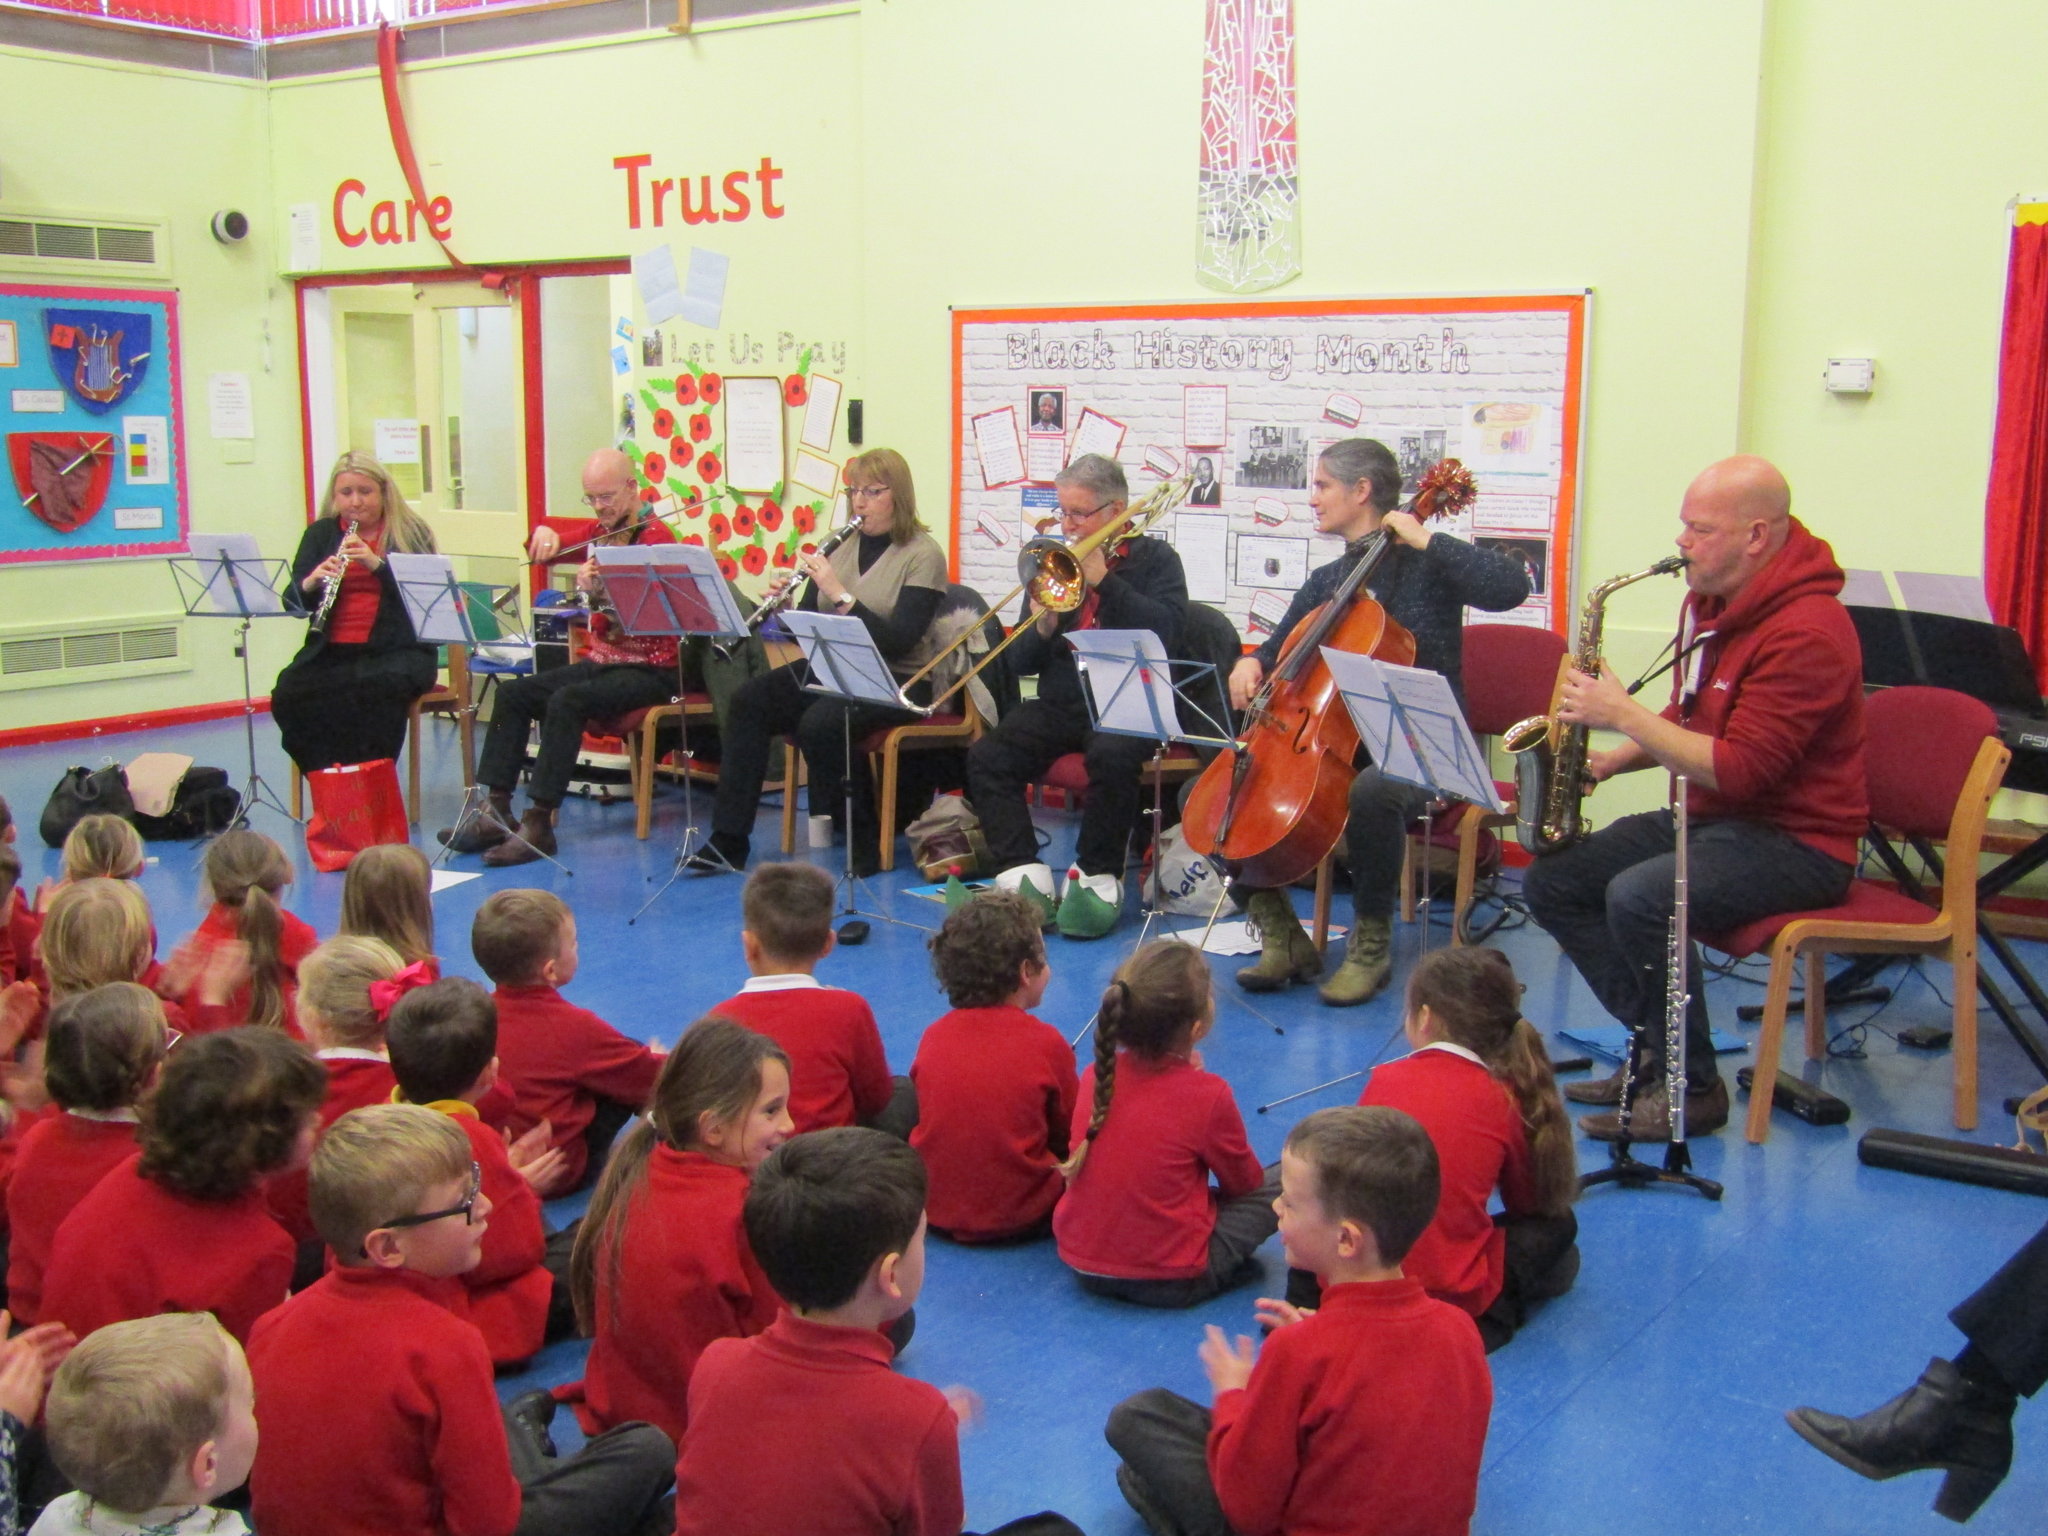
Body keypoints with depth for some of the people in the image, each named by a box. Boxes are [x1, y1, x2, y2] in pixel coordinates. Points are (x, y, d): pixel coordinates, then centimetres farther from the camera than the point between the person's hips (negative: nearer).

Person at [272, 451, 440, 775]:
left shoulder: (411, 533, 6)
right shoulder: (320, 534, 15)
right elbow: (293, 601, 8)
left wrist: (376, 563, -19)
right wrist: (310, 583, -14)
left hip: (397, 650, -3)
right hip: (331, 651, 3)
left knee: (372, 688, -36)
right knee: (288, 695, -26)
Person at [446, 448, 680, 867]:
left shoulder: (656, 535, -12)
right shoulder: (599, 532, 10)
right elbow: (541, 539, 19)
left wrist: (602, 590, -43)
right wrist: (544, 533, -5)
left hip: (650, 670, -8)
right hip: (601, 660, 8)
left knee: (567, 700, -30)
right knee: (513, 693, -5)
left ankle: (539, 823, -28)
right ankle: (496, 811, -9)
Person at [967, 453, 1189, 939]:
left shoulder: (1153, 559, 5)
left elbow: (1165, 631, -15)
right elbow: (1021, 662, 14)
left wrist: (1103, 579, -16)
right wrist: (1041, 629, -9)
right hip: (1061, 703, 4)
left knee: (1112, 755, -37)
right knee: (986, 757, -21)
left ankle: (1098, 880, -20)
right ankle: (1025, 879, -25)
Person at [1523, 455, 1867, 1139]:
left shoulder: (1807, 631, -22)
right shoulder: (1710, 601, 8)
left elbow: (1739, 770, -28)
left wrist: (1624, 715, -23)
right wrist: (1610, 761, 3)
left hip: (1794, 840, -10)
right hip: (1708, 817, 10)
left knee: (1639, 897, -33)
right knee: (1549, 882, -1)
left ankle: (1693, 1088, -14)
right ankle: (1654, 1045, 5)